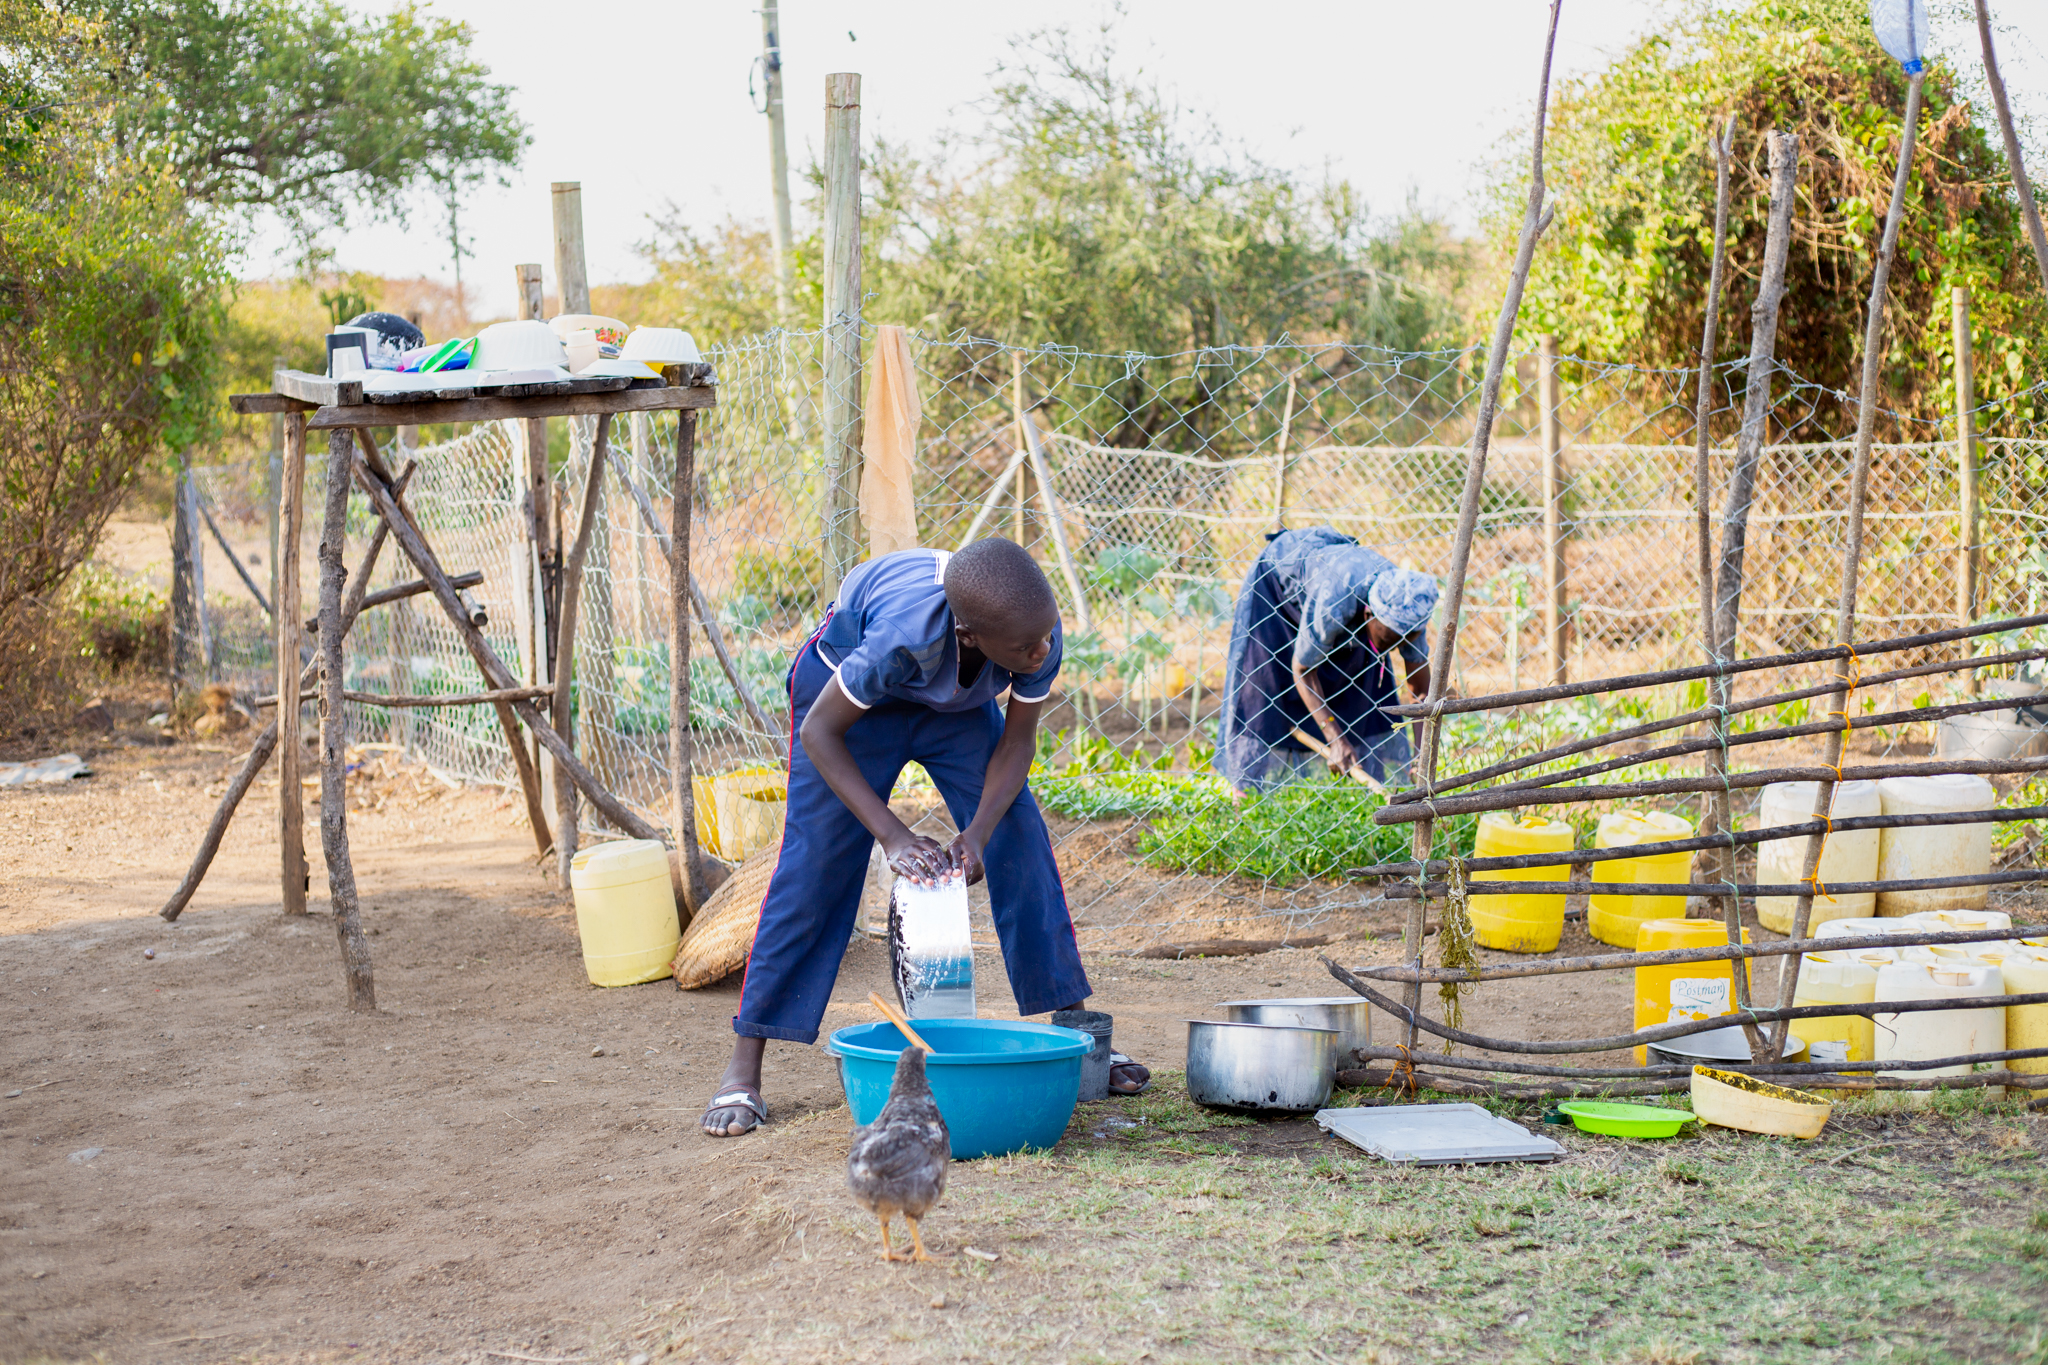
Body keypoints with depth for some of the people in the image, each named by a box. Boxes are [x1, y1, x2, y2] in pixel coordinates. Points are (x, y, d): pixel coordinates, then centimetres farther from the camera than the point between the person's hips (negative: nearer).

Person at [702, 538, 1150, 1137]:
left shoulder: (1038, 629, -32)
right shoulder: (908, 632, -44)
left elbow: (1018, 740, -15)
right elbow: (820, 732, -30)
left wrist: (979, 832, -30)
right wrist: (893, 836, -35)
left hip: (956, 701, 4)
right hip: (846, 682, -4)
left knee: (1021, 843, -6)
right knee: (815, 861, -11)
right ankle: (743, 1070, -6)